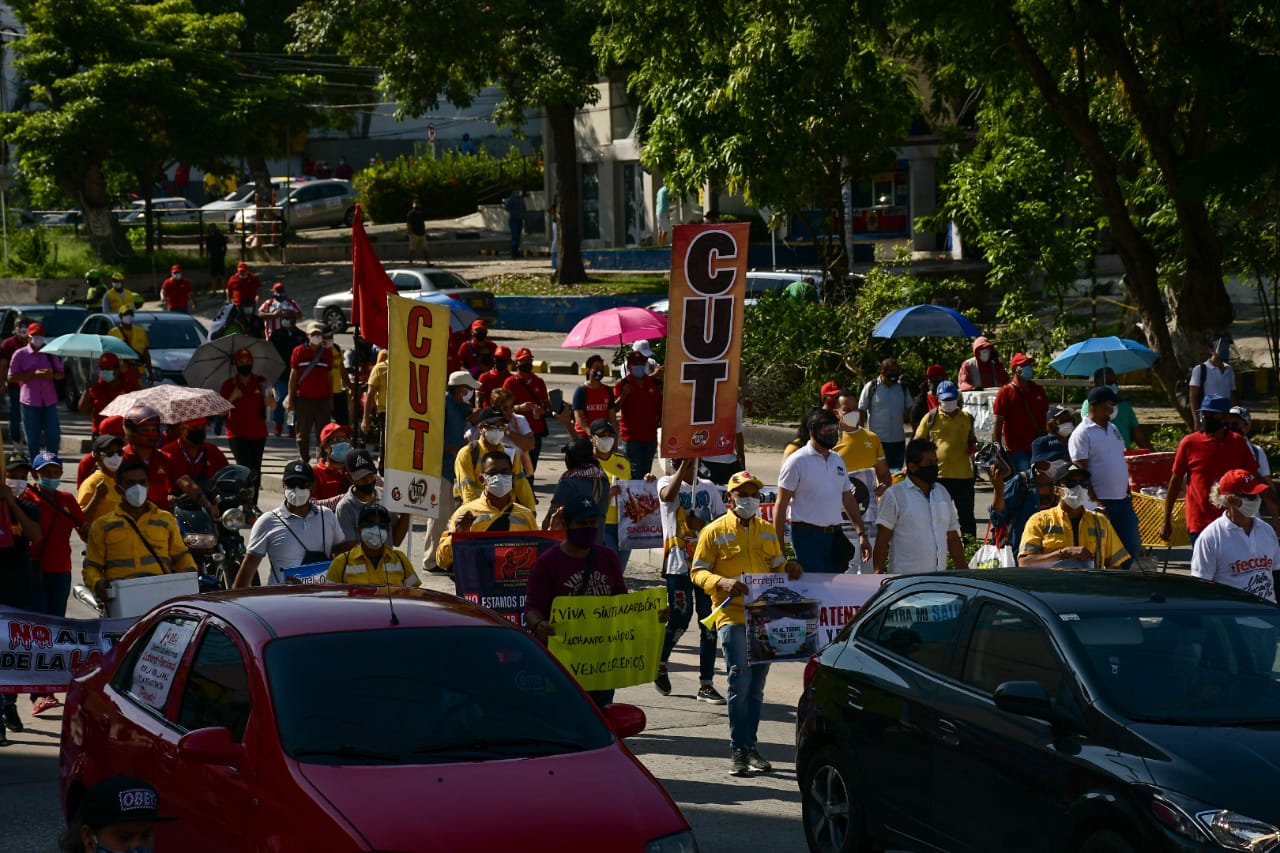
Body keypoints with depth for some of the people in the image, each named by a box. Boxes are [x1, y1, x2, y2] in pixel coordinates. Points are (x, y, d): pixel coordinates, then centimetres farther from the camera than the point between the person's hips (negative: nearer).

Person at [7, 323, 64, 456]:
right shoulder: (20, 354, 2)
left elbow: (60, 374, 15)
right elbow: (11, 377, -3)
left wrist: (52, 375, -10)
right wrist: (33, 374, -14)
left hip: (49, 401, 3)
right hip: (30, 402, -3)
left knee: (53, 437, 1)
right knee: (33, 439, 3)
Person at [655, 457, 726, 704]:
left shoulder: (708, 487, 13)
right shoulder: (667, 482, 1)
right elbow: (668, 495, -23)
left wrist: (703, 525, -9)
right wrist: (684, 464, -23)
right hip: (679, 564, -4)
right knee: (680, 618, -4)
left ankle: (706, 684, 4)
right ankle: (660, 662, 26)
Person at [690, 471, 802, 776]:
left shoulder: (768, 532, 16)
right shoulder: (715, 532, 1)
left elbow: (777, 566, 24)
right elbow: (697, 572, -1)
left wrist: (790, 567, 0)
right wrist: (723, 583, -20)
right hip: (731, 616, -5)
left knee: (757, 684, 8)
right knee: (740, 680, -13)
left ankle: (751, 747, 15)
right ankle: (739, 750, -9)